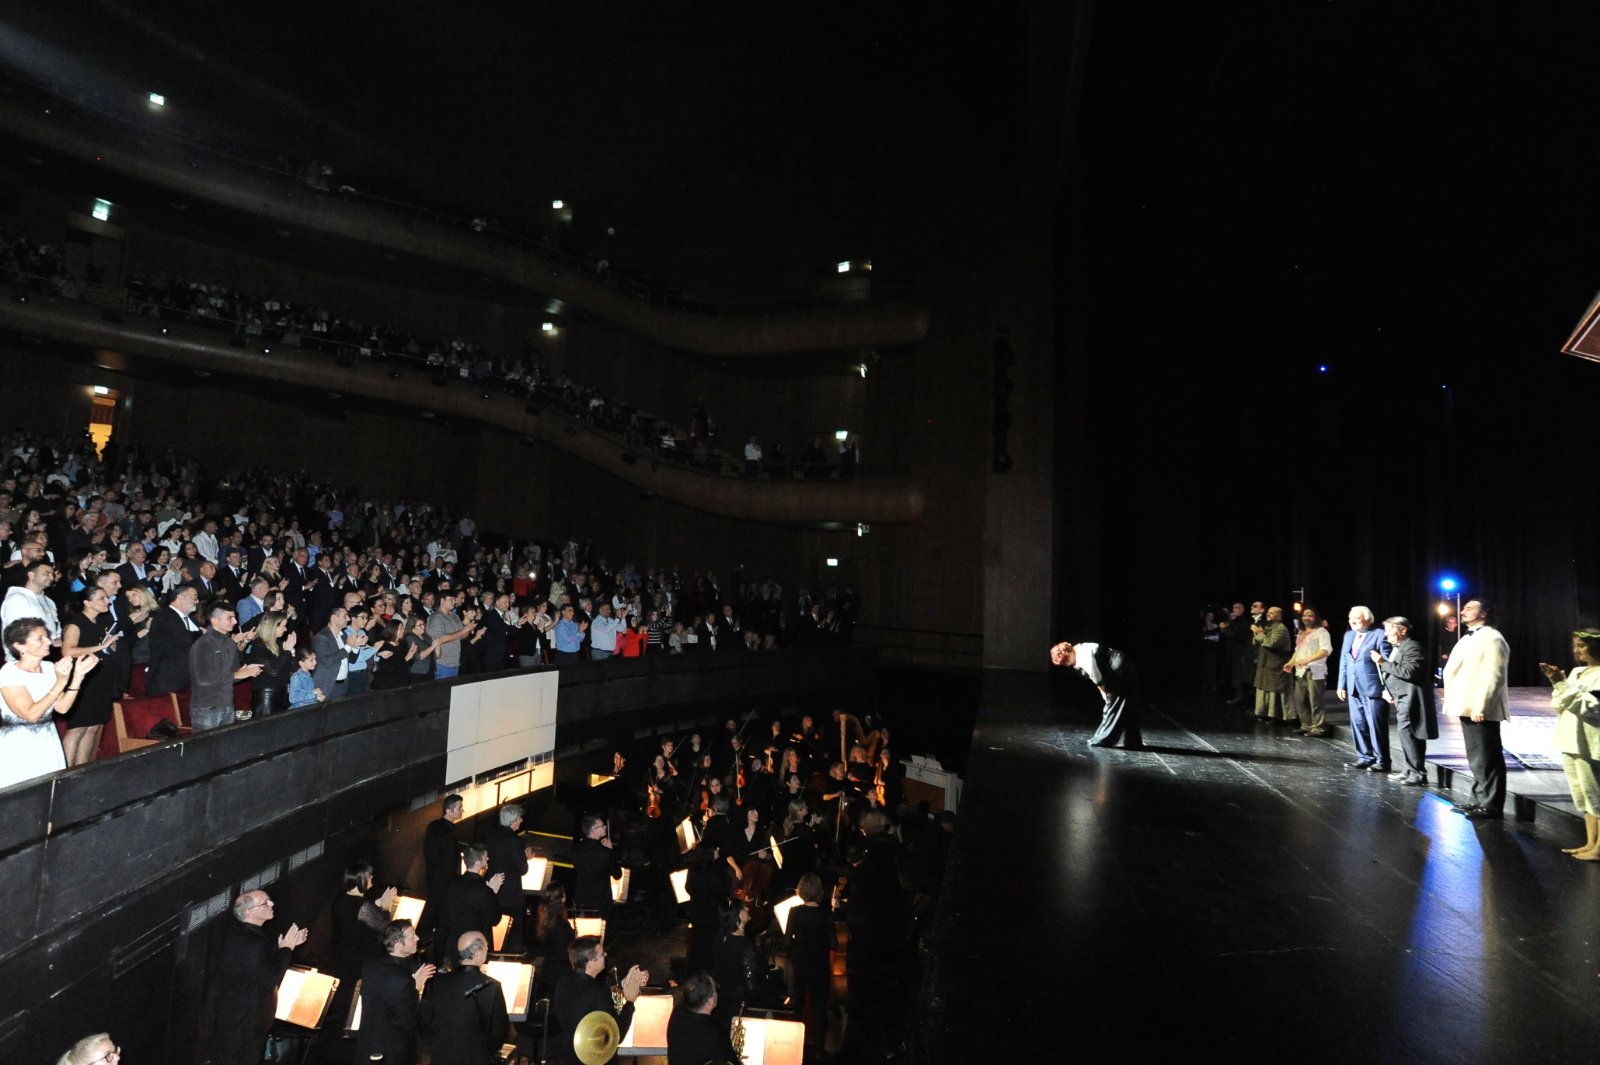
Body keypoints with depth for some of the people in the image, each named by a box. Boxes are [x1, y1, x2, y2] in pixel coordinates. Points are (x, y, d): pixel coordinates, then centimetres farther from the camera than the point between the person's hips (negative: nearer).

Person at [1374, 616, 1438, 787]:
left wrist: (1383, 662, -22)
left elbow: (1407, 672, -26)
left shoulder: (1412, 647, -15)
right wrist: (1386, 690, 6)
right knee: (1407, 735, 14)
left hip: (1410, 699, -10)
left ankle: (1418, 774, -7)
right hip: (1401, 698, 10)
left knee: (1407, 734, -12)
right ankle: (1412, 771, 22)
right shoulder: (1396, 648, 15)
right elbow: (1393, 672, 20)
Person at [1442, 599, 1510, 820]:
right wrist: (1456, 702, 16)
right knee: (1477, 758, 17)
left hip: (1480, 710, -10)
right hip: (1468, 708, 10)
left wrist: (1480, 707, -23)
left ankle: (1491, 806, 3)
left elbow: (1494, 676, -19)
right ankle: (1478, 799, 26)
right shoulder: (1469, 637, 18)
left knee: (1488, 759, -3)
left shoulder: (1491, 638, -12)